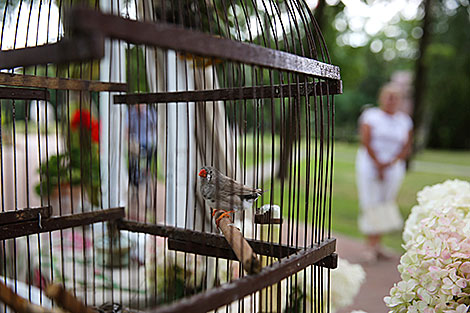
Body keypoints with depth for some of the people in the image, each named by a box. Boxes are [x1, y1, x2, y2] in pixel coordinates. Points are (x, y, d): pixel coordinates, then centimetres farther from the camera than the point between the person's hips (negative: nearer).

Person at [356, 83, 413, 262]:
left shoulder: (405, 120, 10)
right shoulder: (370, 116, -1)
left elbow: (407, 147, 6)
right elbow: (366, 142, -8)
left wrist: (390, 164, -8)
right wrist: (378, 164, -10)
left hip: (394, 168, 4)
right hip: (370, 165, -3)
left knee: (386, 203, 4)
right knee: (371, 204, -6)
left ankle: (377, 244, 13)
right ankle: (371, 247, -2)